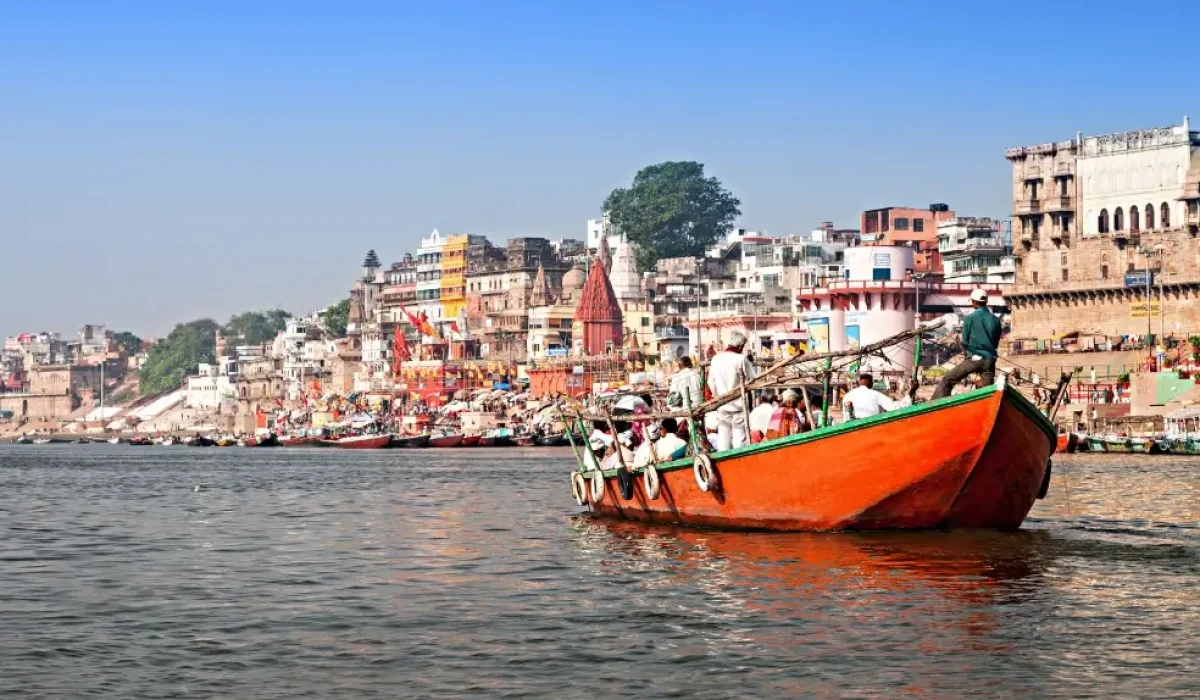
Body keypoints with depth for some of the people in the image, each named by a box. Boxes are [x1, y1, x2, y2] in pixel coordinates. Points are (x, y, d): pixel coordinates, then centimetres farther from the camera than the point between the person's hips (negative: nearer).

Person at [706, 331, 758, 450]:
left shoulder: (716, 359, 2)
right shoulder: (741, 359, -13)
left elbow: (711, 382, 7)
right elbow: (752, 380, -8)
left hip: (722, 406, 4)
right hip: (738, 405, -4)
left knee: (723, 438, 8)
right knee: (739, 437, -1)